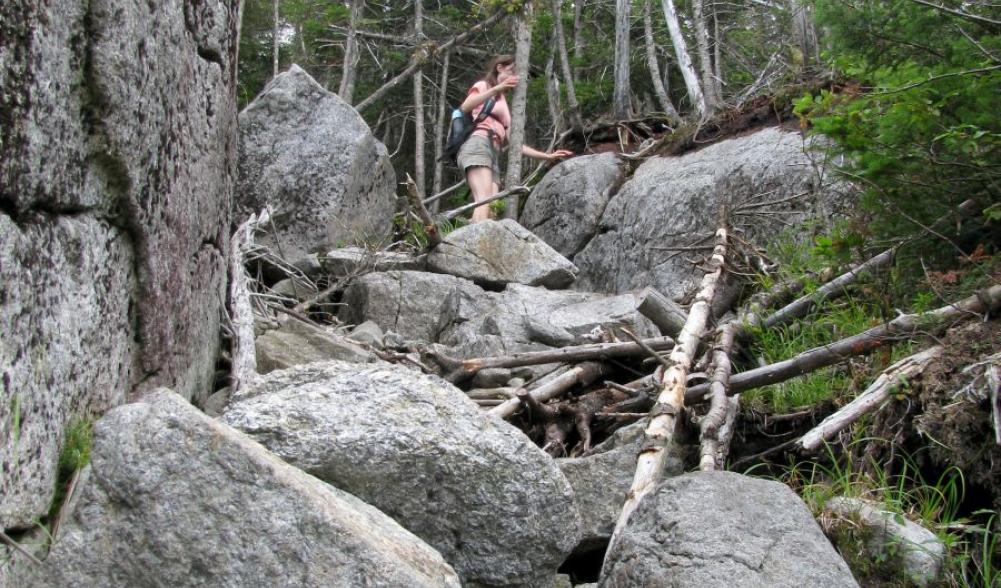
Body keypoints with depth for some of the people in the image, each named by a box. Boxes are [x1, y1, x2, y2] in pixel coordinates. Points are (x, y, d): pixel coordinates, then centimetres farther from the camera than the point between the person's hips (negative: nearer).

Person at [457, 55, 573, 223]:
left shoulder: (503, 105, 34)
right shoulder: (483, 86, 15)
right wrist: (497, 88, -18)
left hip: (494, 154, 7)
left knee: (492, 210, -16)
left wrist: (547, 156, 23)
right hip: (477, 145, -7)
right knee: (485, 200, -30)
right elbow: (465, 107, -8)